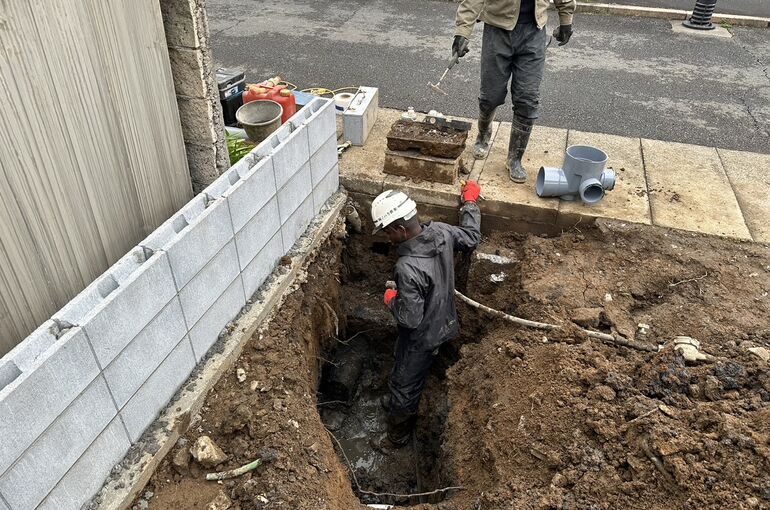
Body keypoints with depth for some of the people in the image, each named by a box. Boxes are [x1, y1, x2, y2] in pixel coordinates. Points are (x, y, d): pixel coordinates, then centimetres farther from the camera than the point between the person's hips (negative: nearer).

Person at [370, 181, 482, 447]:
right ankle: (398, 403, 61)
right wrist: (470, 202, 17)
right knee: (409, 376, 33)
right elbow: (471, 238, 4)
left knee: (404, 383, 18)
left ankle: (398, 435, 43)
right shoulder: (441, 231, -17)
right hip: (440, 323, 8)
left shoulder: (408, 268, -40)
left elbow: (410, 318, -33)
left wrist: (391, 299, -13)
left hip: (421, 337, -8)